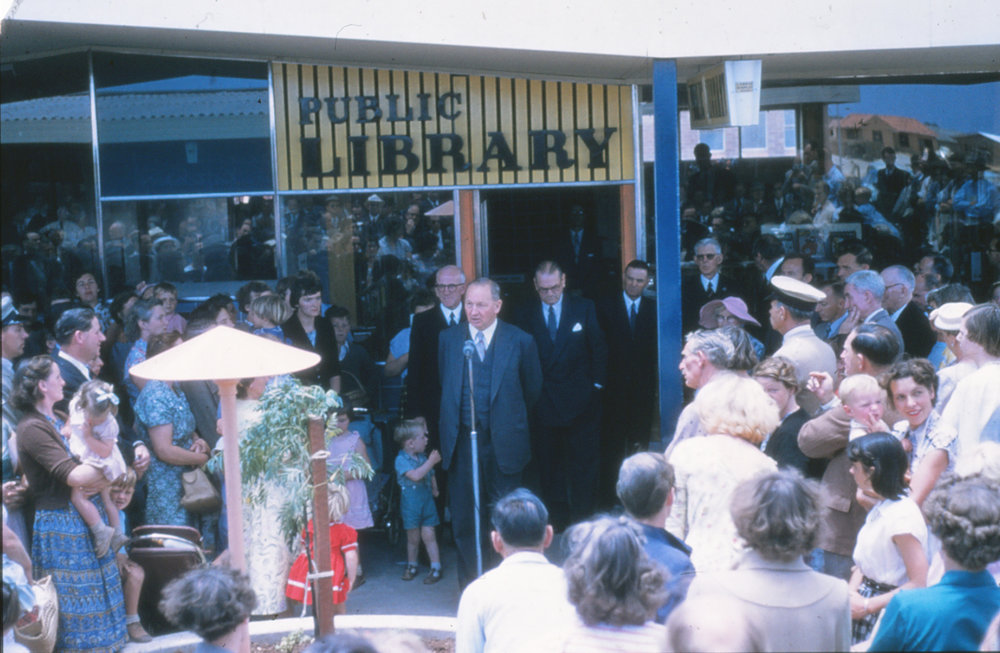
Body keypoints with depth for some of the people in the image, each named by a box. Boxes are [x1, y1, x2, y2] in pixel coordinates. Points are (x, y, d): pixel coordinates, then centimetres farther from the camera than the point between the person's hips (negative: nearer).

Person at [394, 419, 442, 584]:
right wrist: (431, 461, -25)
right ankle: (411, 566, 26)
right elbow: (415, 475, -27)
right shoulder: (401, 460, -12)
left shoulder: (423, 458, 5)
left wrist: (434, 489, 6)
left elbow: (430, 475, 20)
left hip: (426, 500, 3)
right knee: (413, 537, 8)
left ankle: (436, 568, 2)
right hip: (410, 503, -3)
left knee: (428, 534, -2)